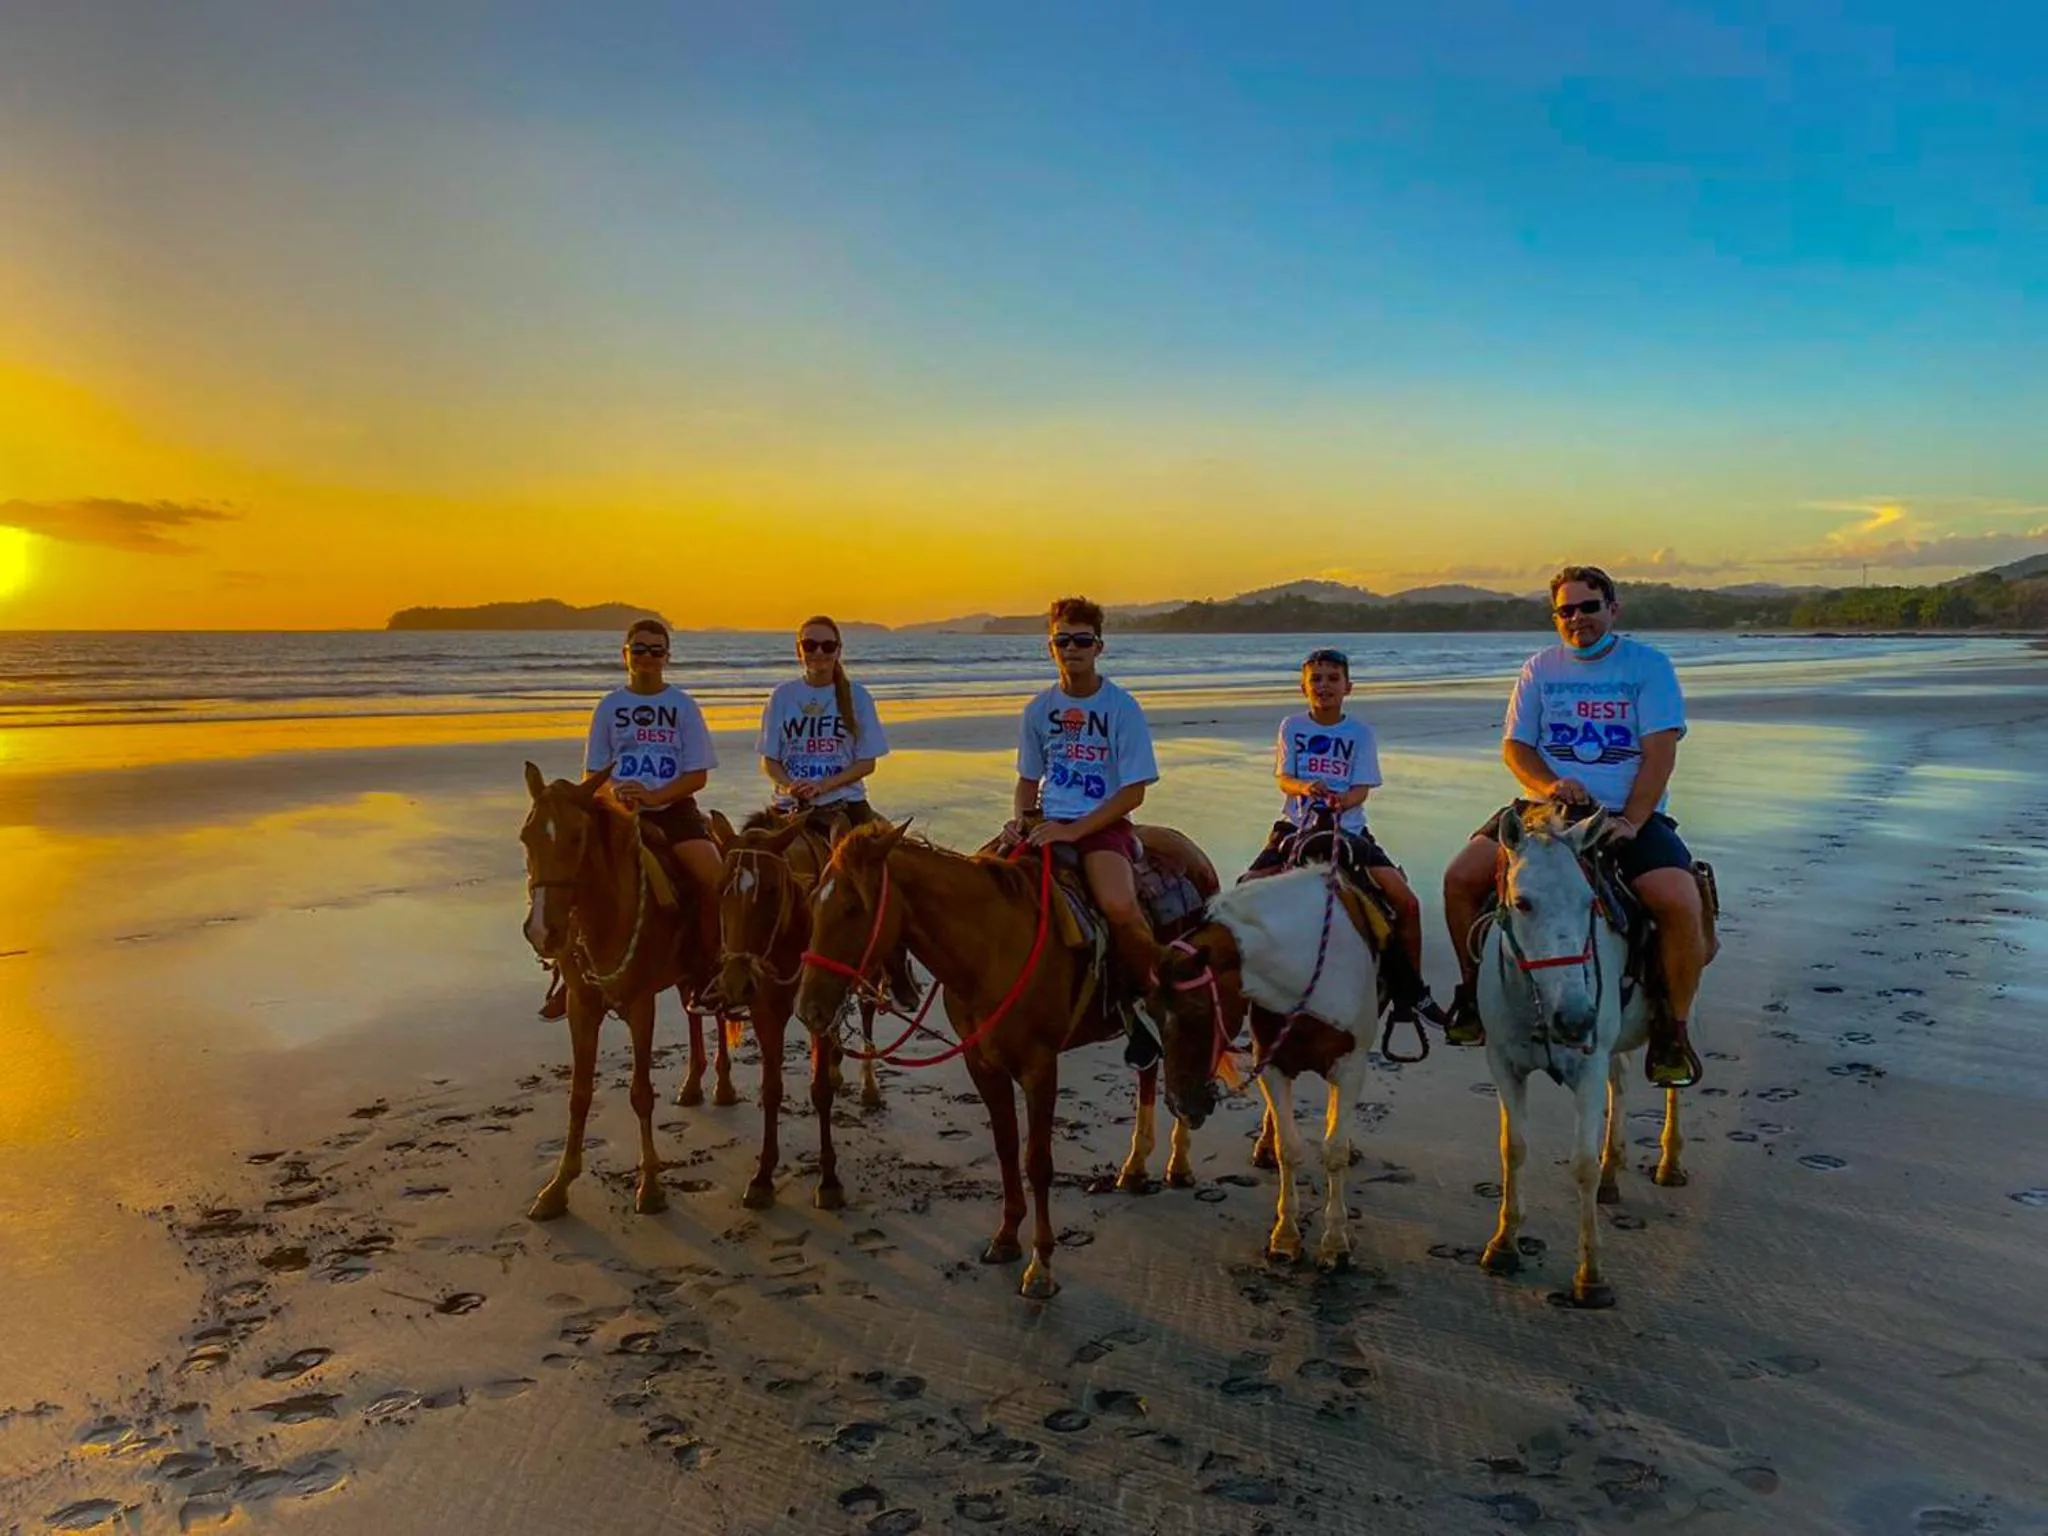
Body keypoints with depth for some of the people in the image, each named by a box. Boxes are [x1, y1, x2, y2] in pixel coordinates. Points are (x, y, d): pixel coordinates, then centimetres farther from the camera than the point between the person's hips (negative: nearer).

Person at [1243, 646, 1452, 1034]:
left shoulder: (1360, 732, 5)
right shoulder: (1292, 726, 6)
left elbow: (1361, 788, -4)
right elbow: (1283, 778, -2)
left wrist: (1341, 800, -28)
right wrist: (1305, 788, -26)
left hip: (1347, 827, 0)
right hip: (1297, 825, 0)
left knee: (1406, 901, -14)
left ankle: (1411, 990, 3)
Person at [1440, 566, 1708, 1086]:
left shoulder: (1649, 665, 4)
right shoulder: (1541, 668, 13)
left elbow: (1660, 751, -5)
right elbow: (1514, 745, 9)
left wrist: (1629, 822, -18)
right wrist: (1548, 784, -13)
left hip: (1631, 813, -2)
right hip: (1551, 806, 3)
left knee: (1679, 902, -29)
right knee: (1460, 878, -18)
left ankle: (1674, 1029, -8)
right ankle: (1475, 989, 4)